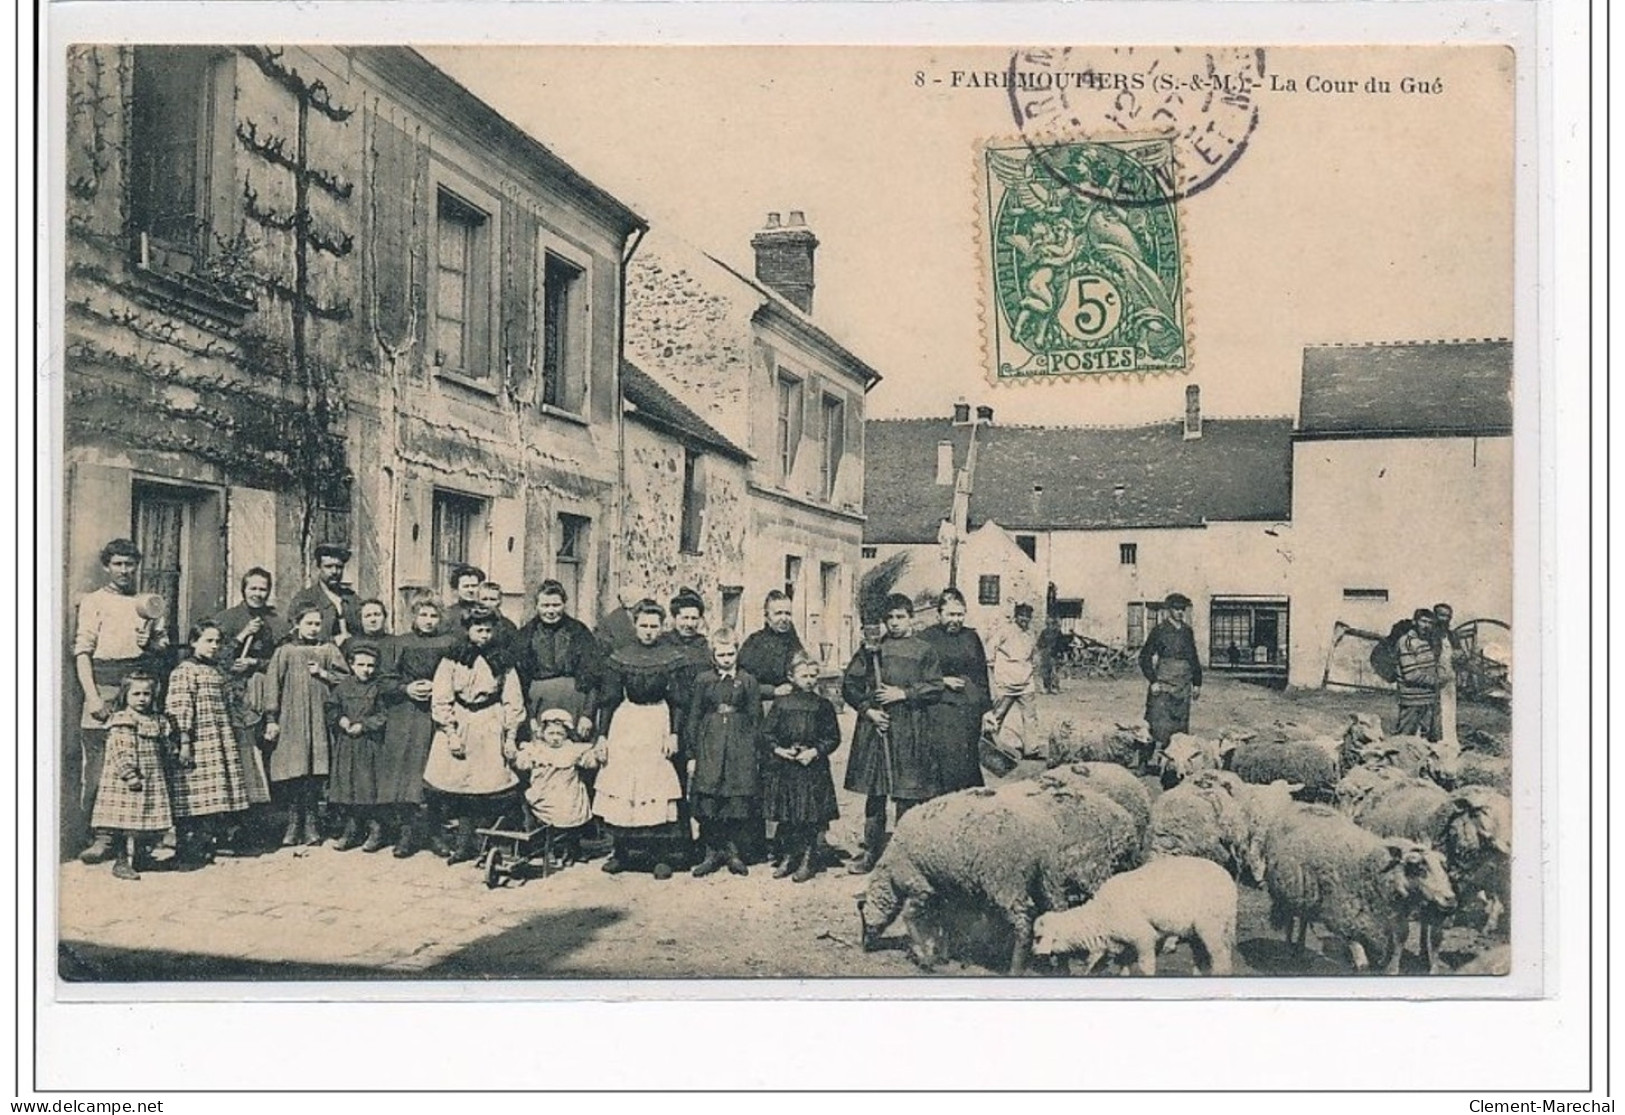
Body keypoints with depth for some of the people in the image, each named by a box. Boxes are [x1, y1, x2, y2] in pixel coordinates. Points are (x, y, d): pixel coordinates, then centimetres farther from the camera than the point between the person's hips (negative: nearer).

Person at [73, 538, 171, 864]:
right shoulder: (93, 601, 8)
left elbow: (165, 642, 20)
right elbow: (82, 650, 0)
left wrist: (152, 642, -4)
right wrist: (91, 695, -11)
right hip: (105, 681, -3)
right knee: (99, 766, -7)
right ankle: (102, 837, -4)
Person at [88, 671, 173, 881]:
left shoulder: (158, 722, 14)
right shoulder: (121, 722, -8)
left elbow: (165, 751, 19)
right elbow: (120, 752, -16)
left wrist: (165, 774, 13)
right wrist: (129, 775, -22)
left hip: (153, 782, 6)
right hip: (125, 783, -6)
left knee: (153, 825, 7)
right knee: (126, 820, -5)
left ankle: (140, 859, 22)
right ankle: (121, 862, 5)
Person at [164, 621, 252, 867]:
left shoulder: (217, 671, 19)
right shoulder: (185, 671, -5)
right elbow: (179, 708, -13)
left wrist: (231, 738, 23)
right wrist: (184, 741, -19)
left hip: (222, 744, 8)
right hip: (199, 743, -8)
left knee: (218, 799, 6)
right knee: (194, 798, -7)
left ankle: (207, 849, 15)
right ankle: (187, 853, -1)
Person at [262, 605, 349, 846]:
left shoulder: (328, 650, 13)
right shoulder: (285, 652, 7)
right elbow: (272, 685, 1)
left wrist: (323, 674, -5)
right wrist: (271, 719, -6)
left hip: (319, 720, 1)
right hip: (291, 720, -1)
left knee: (315, 772, -3)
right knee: (293, 772, -5)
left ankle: (310, 823, 7)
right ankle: (294, 822, 6)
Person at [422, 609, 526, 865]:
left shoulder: (503, 661, 5)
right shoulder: (452, 660, 1)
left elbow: (513, 702, 6)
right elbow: (441, 701, -2)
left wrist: (510, 736, 1)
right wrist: (451, 733, -8)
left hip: (491, 729, 1)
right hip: (458, 727, 0)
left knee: (490, 786, -4)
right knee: (460, 787, -2)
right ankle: (464, 843, 8)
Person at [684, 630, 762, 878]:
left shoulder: (748, 681, 5)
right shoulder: (703, 680, 6)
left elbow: (755, 719, 7)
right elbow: (693, 717, 6)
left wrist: (755, 752, 1)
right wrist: (691, 754, 2)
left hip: (740, 746, 0)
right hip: (709, 744, 0)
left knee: (739, 799, -1)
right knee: (707, 800, -1)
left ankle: (733, 852, 12)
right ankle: (712, 852, 11)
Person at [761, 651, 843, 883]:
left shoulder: (823, 705, 3)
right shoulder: (781, 703, 4)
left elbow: (833, 737, 2)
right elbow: (766, 733, 6)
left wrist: (815, 751, -11)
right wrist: (778, 749, -10)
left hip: (813, 767, -1)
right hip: (783, 767, 2)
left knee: (810, 818, -2)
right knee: (785, 817, 7)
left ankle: (808, 860, 9)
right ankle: (789, 856, 20)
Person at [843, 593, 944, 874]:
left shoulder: (924, 651, 6)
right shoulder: (872, 649, 8)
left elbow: (935, 688, 0)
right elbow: (849, 684, 6)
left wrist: (903, 694, -10)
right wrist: (868, 710, -6)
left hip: (910, 731, -1)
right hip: (875, 726, 1)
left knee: (907, 793, -1)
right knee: (874, 793, 5)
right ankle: (871, 852, 13)